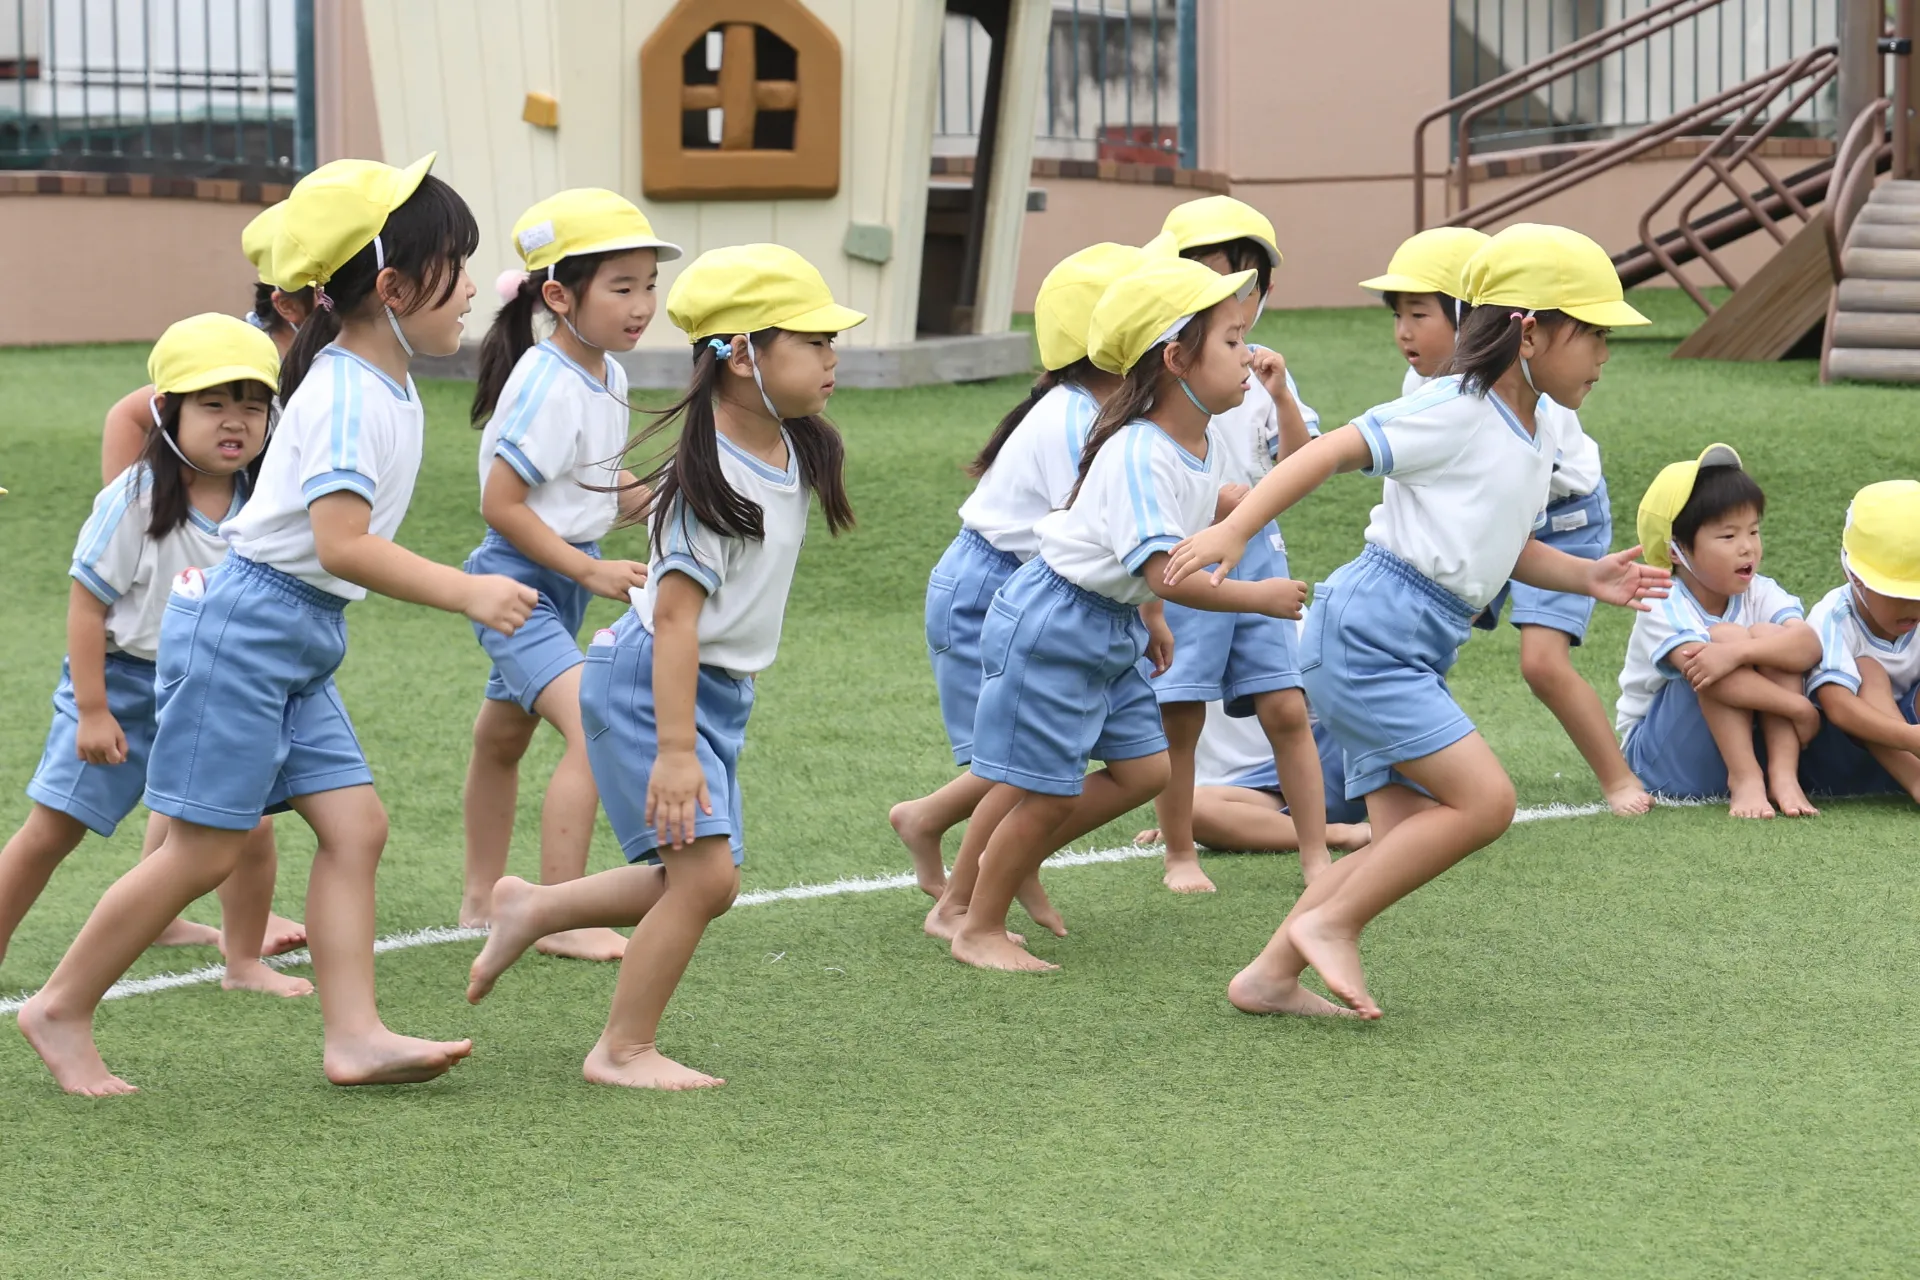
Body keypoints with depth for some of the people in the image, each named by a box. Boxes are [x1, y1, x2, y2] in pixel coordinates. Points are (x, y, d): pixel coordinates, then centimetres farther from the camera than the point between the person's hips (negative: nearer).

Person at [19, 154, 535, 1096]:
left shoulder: (385, 387, 9)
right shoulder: (348, 397, -20)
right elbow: (343, 544, -30)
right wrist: (466, 593, -33)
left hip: (301, 643, 9)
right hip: (242, 628, -9)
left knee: (354, 827, 0)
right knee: (206, 850, -3)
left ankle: (354, 1034, -3)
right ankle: (62, 1010, 10)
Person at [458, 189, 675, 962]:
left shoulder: (607, 377, 4)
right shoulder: (549, 387, -24)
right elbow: (500, 502, -23)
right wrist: (591, 571, -21)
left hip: (565, 578, 10)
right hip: (518, 581, -10)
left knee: (503, 738, 24)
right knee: (593, 729, -23)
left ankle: (482, 899, 39)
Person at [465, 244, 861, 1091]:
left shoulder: (792, 452, 4)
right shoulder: (713, 480, -24)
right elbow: (676, 613, -27)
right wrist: (676, 750, -30)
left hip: (718, 690, 9)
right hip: (648, 683, -9)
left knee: (699, 882, 10)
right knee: (707, 871, -14)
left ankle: (532, 909, 28)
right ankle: (622, 1051, -2)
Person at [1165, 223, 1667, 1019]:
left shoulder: (1535, 437, 15)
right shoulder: (1455, 411, -12)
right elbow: (1331, 453, -14)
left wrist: (1584, 577, 10)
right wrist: (1233, 531, -22)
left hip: (1415, 652, 10)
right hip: (1370, 628, -10)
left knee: (1409, 834, 5)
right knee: (1484, 800, -16)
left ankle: (1272, 974, 8)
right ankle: (1331, 921, -6)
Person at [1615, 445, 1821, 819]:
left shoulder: (1760, 593, -4)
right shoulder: (1662, 610, -17)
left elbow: (1809, 644, -24)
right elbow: (1703, 675, -33)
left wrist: (1738, 653, -42)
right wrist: (1799, 708, -32)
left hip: (1748, 744, 4)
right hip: (1660, 757, -4)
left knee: (1767, 635, -20)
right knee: (1725, 636, -25)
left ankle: (1783, 774, -28)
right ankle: (1744, 782, -30)